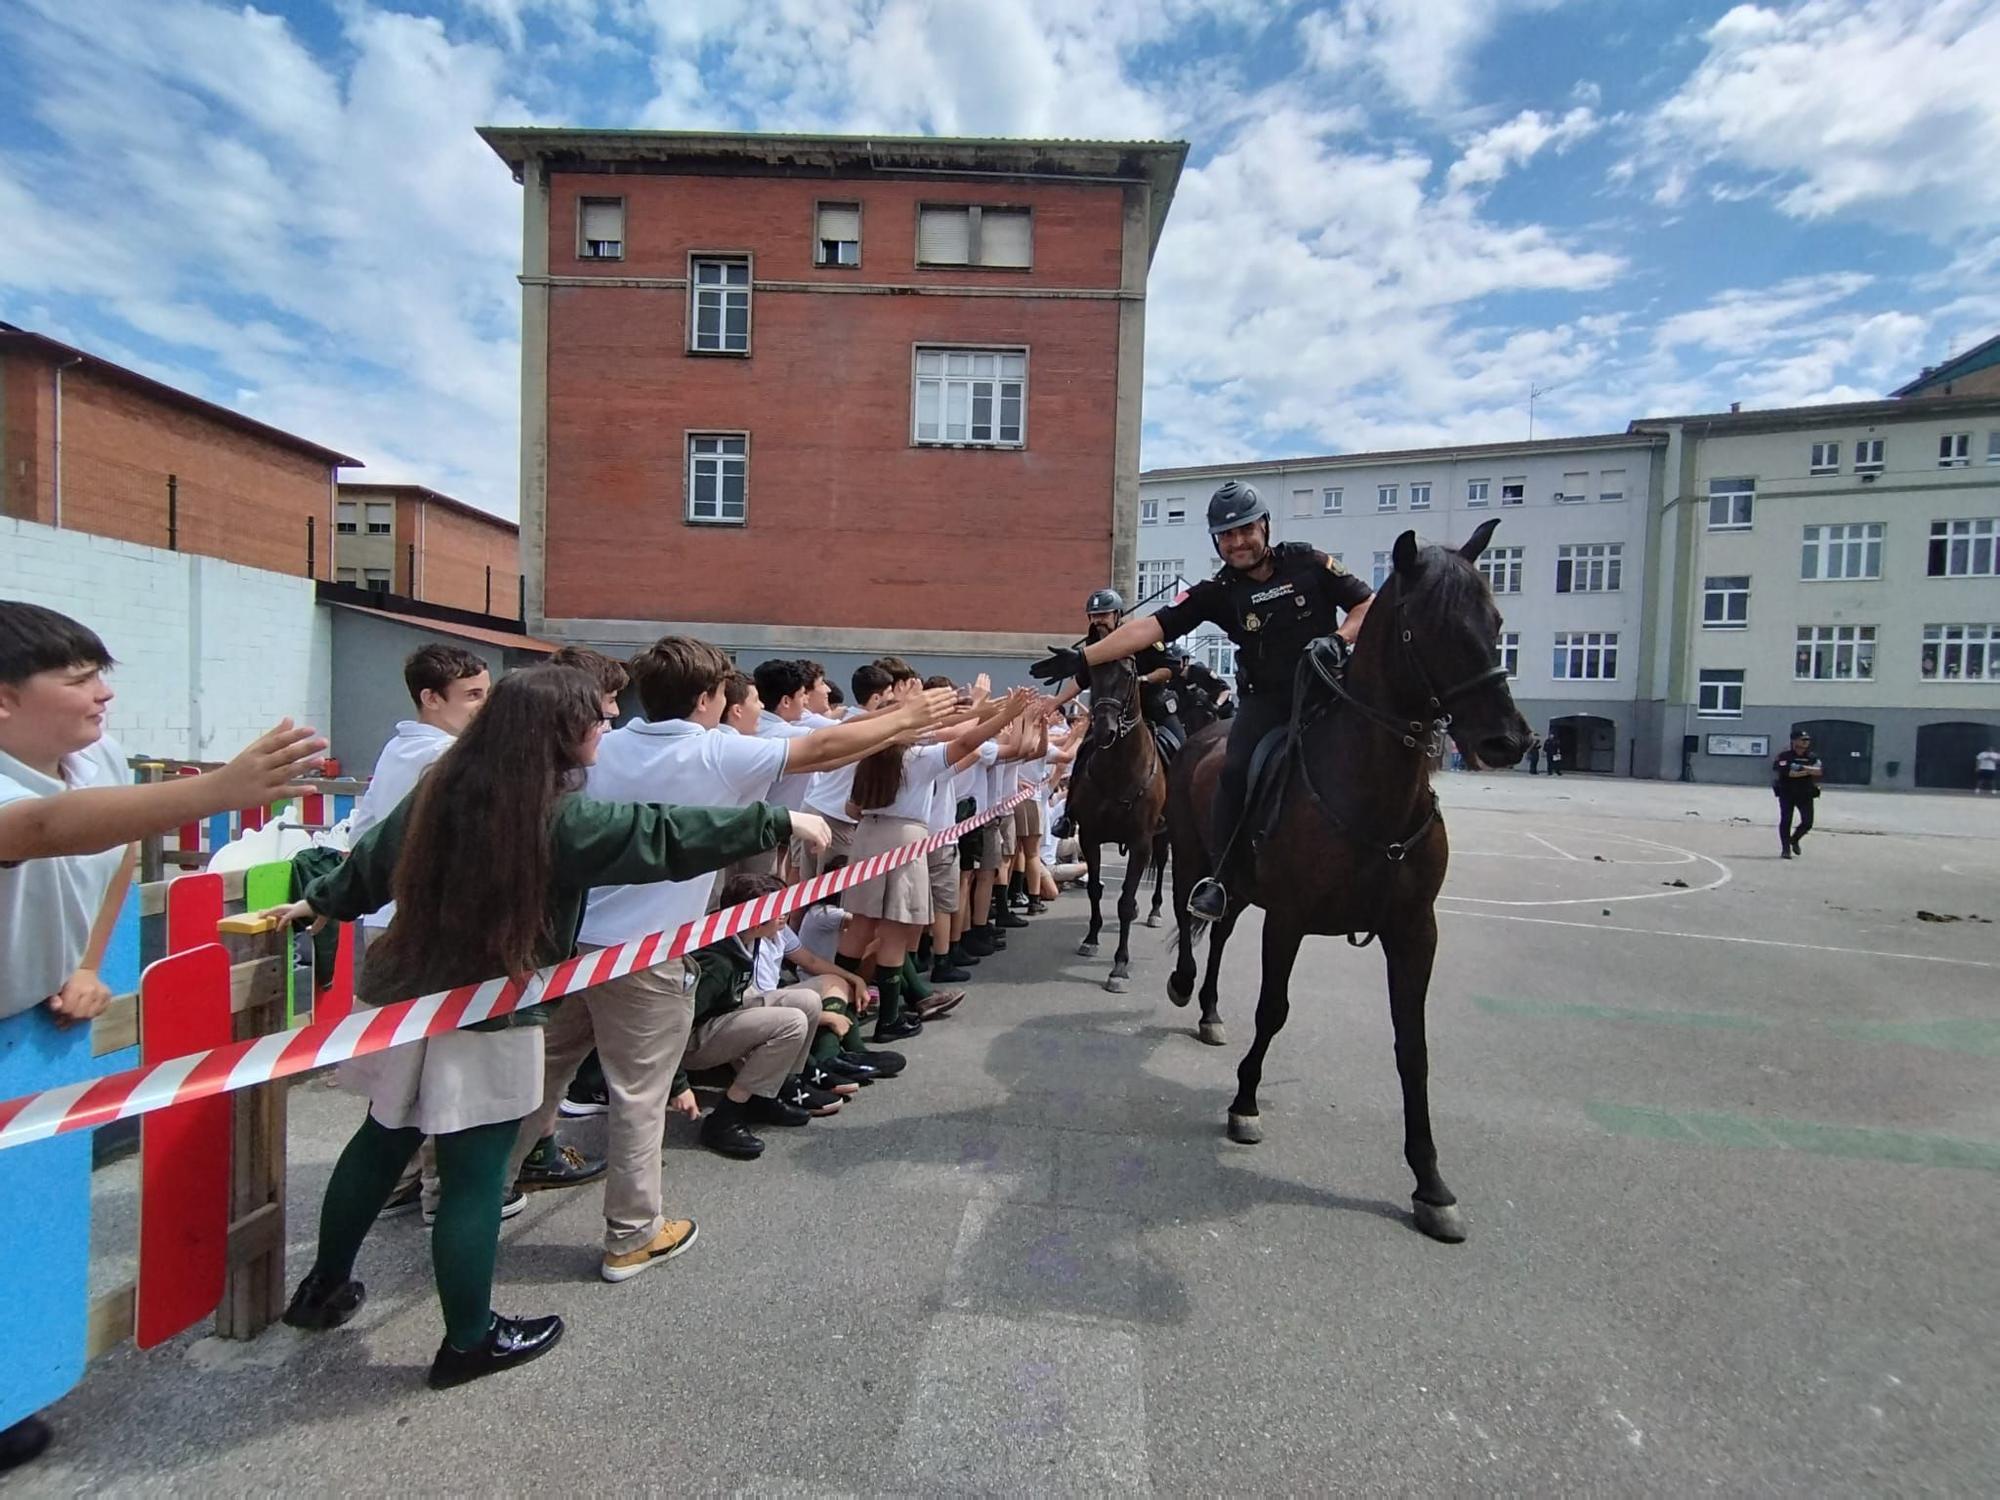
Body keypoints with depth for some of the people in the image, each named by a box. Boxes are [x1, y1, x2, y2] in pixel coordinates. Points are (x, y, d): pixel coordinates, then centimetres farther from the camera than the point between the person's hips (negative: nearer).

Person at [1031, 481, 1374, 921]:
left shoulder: (1307, 563, -1)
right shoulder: (1218, 592, 0)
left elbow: (1368, 607, 3)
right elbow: (1149, 627, -7)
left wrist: (1336, 640, -18)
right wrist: (1082, 658, -15)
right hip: (1266, 698, 0)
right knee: (1236, 770, -23)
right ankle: (1220, 878, -11)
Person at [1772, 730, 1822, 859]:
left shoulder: (1812, 757, 9)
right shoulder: (1784, 756, -4)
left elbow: (1822, 771, -8)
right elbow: (1786, 771, -21)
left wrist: (1803, 768, -21)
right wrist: (1809, 771, -15)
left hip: (1806, 795, 4)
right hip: (1787, 794, -4)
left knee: (1807, 822, 0)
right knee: (1785, 821, -6)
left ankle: (1794, 840, 28)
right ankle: (1785, 849, 2)